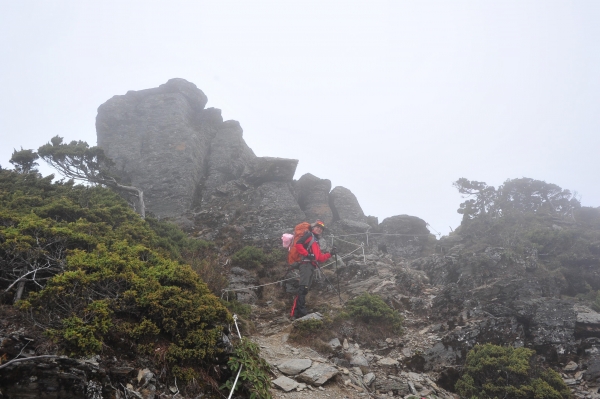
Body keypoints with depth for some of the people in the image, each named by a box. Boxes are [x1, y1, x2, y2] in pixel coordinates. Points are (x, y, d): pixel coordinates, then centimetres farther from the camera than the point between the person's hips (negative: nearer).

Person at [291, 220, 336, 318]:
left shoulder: (316, 242, 33)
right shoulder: (309, 235, 6)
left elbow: (320, 258, 26)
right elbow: (298, 244, -11)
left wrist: (330, 254, 17)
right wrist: (307, 254, -16)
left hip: (311, 267, 10)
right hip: (306, 264, -10)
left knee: (304, 289, 6)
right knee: (303, 287, -20)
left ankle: (297, 311, 6)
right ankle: (300, 309, -29)